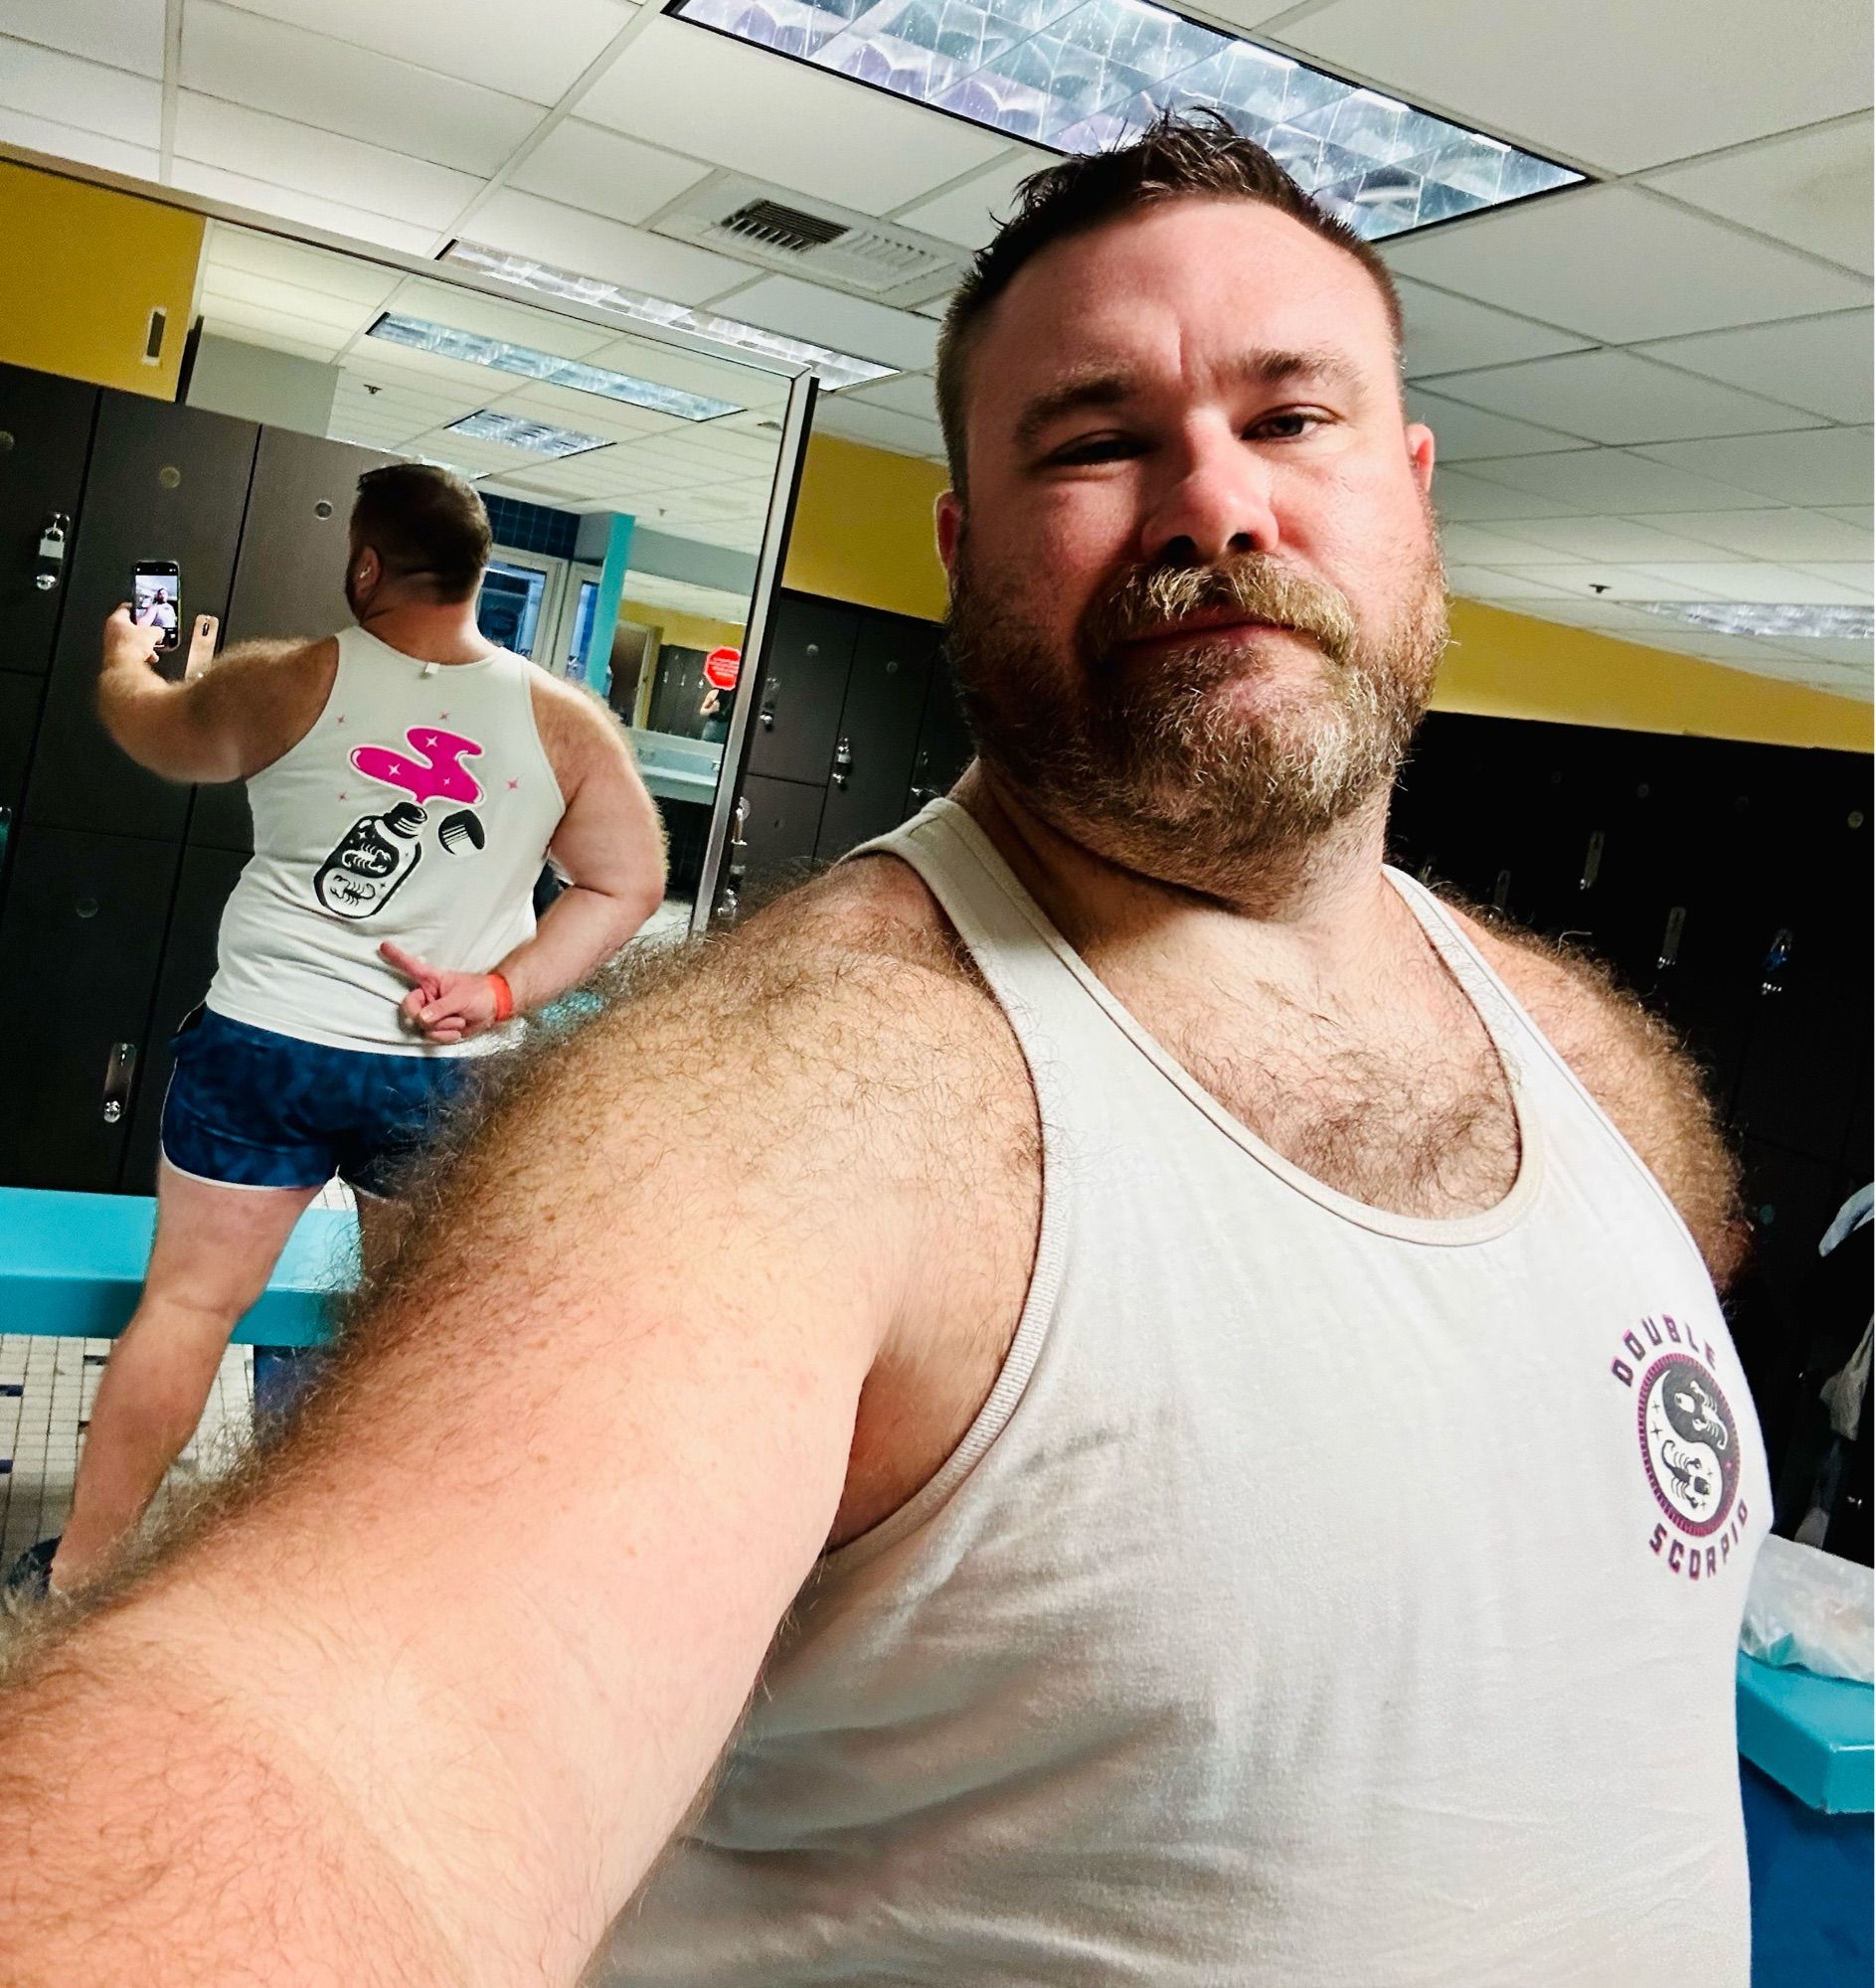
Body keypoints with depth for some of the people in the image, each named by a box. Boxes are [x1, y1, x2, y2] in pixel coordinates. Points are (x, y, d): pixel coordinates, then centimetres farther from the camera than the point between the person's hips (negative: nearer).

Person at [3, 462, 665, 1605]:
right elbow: (629, 886, -2)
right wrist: (500, 992, -6)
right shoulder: (565, 723, -4)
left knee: (190, 1299, 11)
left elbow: (146, 730, 13)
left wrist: (125, 656, 35)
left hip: (265, 1043, -1)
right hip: (451, 1075, 2)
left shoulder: (286, 685, -6)